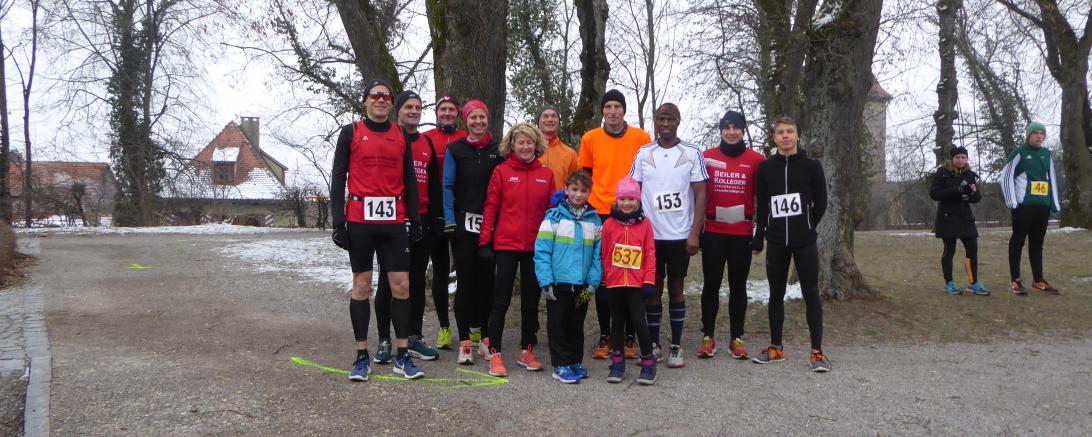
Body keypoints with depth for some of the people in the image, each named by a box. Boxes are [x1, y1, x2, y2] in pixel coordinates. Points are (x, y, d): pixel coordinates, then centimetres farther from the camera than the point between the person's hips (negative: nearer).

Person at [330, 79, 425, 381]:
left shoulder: (401, 137, 12)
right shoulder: (350, 133, 5)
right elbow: (338, 178, 2)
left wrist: (415, 219, 7)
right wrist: (338, 221, -6)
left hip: (394, 221, 2)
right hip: (360, 220, -2)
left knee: (401, 285, 0)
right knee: (362, 285, 3)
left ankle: (403, 356, 9)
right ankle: (362, 358, 11)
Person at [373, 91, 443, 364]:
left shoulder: (427, 144, 15)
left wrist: (435, 217, 12)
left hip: (421, 221, 6)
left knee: (417, 280, 9)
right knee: (388, 280, 0)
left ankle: (414, 338, 17)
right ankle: (384, 341, 7)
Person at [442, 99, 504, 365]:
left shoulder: (497, 151, 9)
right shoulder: (455, 150, 4)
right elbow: (448, 187, 0)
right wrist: (449, 221, -9)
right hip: (463, 222, -2)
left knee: (487, 280, 5)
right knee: (465, 281, -3)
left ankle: (481, 336, 18)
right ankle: (465, 343, 0)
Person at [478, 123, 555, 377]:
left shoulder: (546, 175, 7)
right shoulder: (502, 172, -1)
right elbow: (491, 207, -2)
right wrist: (485, 241, -7)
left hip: (535, 246, 3)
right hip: (506, 244, -3)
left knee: (531, 300, 11)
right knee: (501, 300, 0)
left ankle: (527, 352, 22)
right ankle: (495, 354, 6)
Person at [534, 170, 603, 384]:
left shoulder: (594, 220, 6)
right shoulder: (554, 217, -6)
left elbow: (598, 253, 6)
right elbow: (541, 251, -9)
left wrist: (593, 281, -3)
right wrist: (546, 282, -13)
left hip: (582, 285, 4)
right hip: (558, 283, -3)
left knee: (577, 325, 15)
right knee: (557, 324, 4)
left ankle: (575, 361, 26)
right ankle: (561, 365, 13)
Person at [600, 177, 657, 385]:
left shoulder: (645, 224, -1)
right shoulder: (609, 225, 0)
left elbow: (650, 254, 0)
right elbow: (603, 254, 3)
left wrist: (649, 281, -5)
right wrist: (602, 280, 3)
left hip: (636, 283, -2)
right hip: (614, 283, 2)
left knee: (639, 321, -4)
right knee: (617, 322, 12)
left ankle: (648, 362, 9)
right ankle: (617, 363, 21)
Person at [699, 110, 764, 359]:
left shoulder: (756, 159, 1)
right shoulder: (707, 157, 3)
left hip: (742, 234, 0)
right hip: (713, 233, 0)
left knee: (738, 286, 7)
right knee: (711, 285, 3)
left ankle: (736, 339, 14)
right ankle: (708, 337, 11)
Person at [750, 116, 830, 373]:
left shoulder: (811, 166, 1)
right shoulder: (765, 168, 6)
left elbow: (820, 203, 5)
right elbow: (761, 206, 8)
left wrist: (807, 227, 5)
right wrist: (758, 239, 6)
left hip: (805, 242, -2)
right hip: (776, 243, 2)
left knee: (811, 294, -1)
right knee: (776, 295, 9)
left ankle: (817, 352, 2)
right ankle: (776, 347, 19)